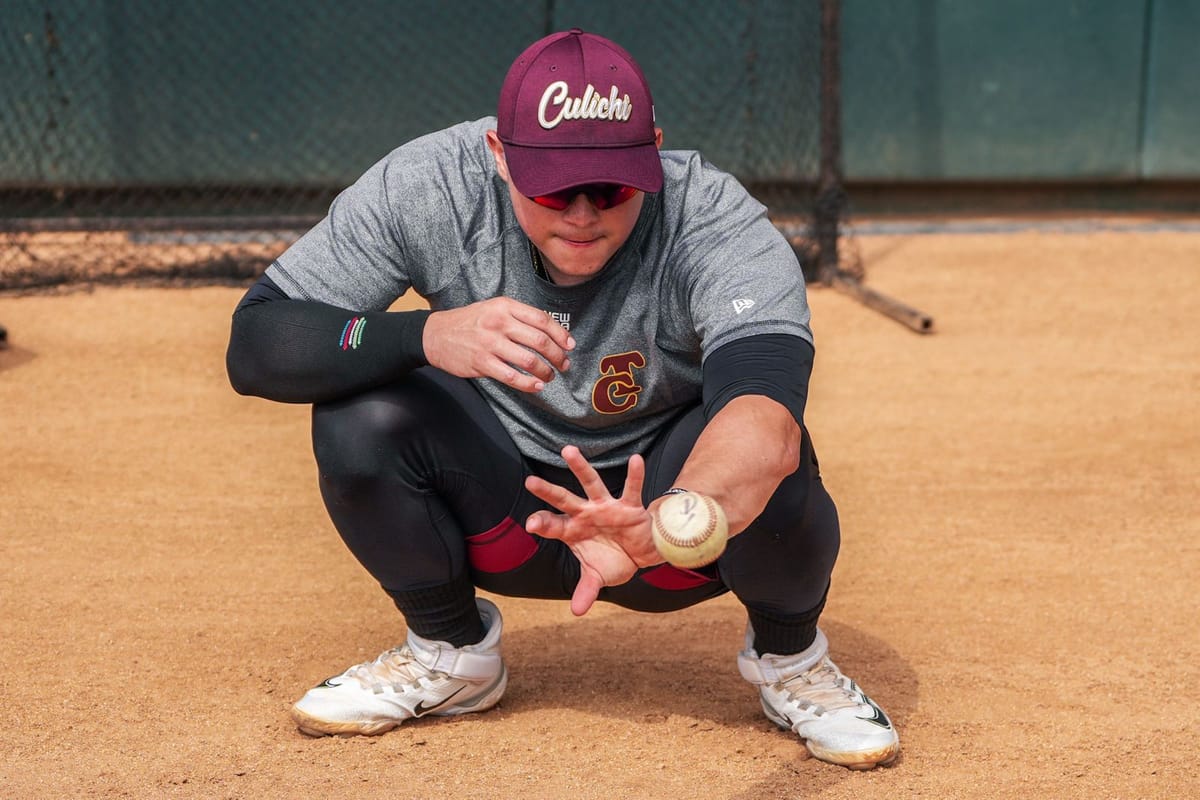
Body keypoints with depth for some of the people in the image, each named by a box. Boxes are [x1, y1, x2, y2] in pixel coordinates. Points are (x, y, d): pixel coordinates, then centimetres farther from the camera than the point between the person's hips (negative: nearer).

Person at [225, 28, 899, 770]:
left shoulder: (718, 225, -29)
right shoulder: (427, 188, -22)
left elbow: (766, 419, -47)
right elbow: (254, 343, -24)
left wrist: (663, 525, -69)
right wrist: (427, 335, -43)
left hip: (671, 488, -2)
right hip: (499, 511, 2)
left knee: (772, 468, -34)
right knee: (361, 415, -26)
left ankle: (789, 655, 2)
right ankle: (448, 651, 4)